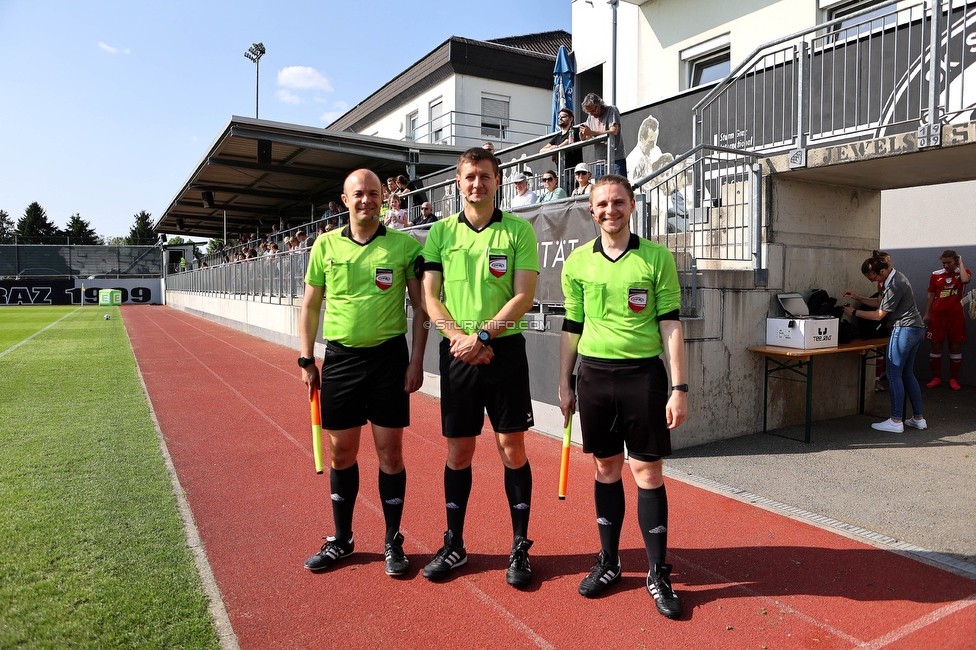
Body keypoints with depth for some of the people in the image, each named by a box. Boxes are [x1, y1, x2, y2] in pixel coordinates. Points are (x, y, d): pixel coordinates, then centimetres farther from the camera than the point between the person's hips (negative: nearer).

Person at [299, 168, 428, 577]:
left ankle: (393, 542, 20)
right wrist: (306, 360, 6)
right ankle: (341, 540, 28)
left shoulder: (404, 246, -1)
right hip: (339, 358, 2)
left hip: (389, 356, -2)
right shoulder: (325, 245, 5)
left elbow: (420, 306, 1)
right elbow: (310, 305, 11)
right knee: (341, 452, 9)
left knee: (390, 450, 3)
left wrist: (416, 360, -5)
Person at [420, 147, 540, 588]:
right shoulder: (441, 232, 8)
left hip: (505, 350, -2)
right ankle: (454, 545, 25)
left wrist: (482, 335, -15)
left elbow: (524, 295, -6)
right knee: (458, 451, 9)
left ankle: (520, 547, 18)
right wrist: (459, 337, -11)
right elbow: (429, 297, 4)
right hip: (456, 353, 2)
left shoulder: (519, 230, 2)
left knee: (512, 447, 2)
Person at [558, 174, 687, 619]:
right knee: (606, 467, 12)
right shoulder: (578, 261, 6)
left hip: (644, 373, -2)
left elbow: (671, 326, -3)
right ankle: (608, 562, 27)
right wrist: (564, 384, 10)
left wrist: (679, 388, -8)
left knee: (647, 470, 2)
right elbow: (571, 327, 10)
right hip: (594, 374, 2)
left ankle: (658, 573, 17)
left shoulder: (656, 257, -2)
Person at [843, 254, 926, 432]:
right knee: (907, 374, 14)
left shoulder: (894, 285, -19)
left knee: (894, 375, -6)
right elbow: (879, 302, 21)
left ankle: (896, 421, -4)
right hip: (916, 329, 11)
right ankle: (918, 418, 17)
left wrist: (854, 312, -4)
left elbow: (879, 315, -13)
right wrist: (857, 297, 13)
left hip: (904, 329, -11)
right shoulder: (894, 277, 12)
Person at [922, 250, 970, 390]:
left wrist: (961, 263, -11)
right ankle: (936, 378, 11)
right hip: (938, 316, 1)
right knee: (936, 347, 2)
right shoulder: (936, 275, 6)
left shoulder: (963, 272, 2)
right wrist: (926, 314, 8)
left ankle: (953, 379, 12)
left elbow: (965, 280, -23)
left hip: (956, 316, -1)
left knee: (955, 347, 4)